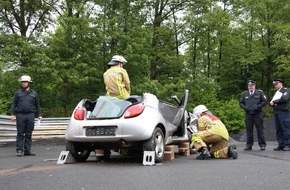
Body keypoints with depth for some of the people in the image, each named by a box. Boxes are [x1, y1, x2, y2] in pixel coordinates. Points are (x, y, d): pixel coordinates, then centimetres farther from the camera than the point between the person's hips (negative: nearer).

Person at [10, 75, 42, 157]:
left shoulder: (34, 93, 11)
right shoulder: (18, 92, 9)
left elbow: (37, 105, 14)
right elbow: (13, 104, 7)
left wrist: (39, 115, 6)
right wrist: (12, 114, -3)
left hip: (30, 115, 1)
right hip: (20, 115, -1)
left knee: (29, 134, 4)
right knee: (20, 134, -2)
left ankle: (27, 150, 10)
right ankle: (19, 150, 1)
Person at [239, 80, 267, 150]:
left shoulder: (260, 92, 7)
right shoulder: (244, 94, 14)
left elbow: (264, 101, 3)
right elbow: (241, 103, 16)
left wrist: (258, 106, -10)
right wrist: (245, 107, -3)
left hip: (257, 114, -2)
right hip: (248, 114, 2)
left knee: (260, 130, -1)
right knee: (249, 130, 4)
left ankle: (262, 145, 5)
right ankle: (249, 145, 10)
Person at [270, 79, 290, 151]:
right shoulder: (276, 92, 23)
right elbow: (272, 101, 22)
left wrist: (274, 101, -10)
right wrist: (272, 103, -2)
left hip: (283, 112, -8)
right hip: (276, 112, 8)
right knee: (278, 130, 5)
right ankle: (281, 145, 8)